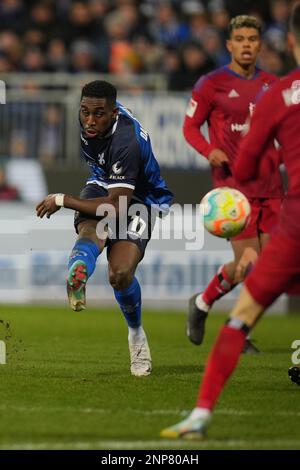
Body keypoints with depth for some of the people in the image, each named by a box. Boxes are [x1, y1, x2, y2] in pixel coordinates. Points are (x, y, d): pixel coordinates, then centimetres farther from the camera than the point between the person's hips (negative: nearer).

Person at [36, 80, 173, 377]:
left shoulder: (127, 143, -36)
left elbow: (116, 206, -33)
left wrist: (62, 201, -28)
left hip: (138, 199, -5)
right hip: (103, 184, 6)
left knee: (120, 273, -23)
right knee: (91, 231, -32)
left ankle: (136, 333, 6)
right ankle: (77, 280, -68)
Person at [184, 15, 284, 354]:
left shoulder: (271, 85, 11)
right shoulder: (211, 84, -3)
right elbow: (190, 127, 2)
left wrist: (278, 157, 3)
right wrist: (210, 151, -17)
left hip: (270, 186, 5)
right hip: (233, 184, -5)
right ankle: (202, 303, 14)